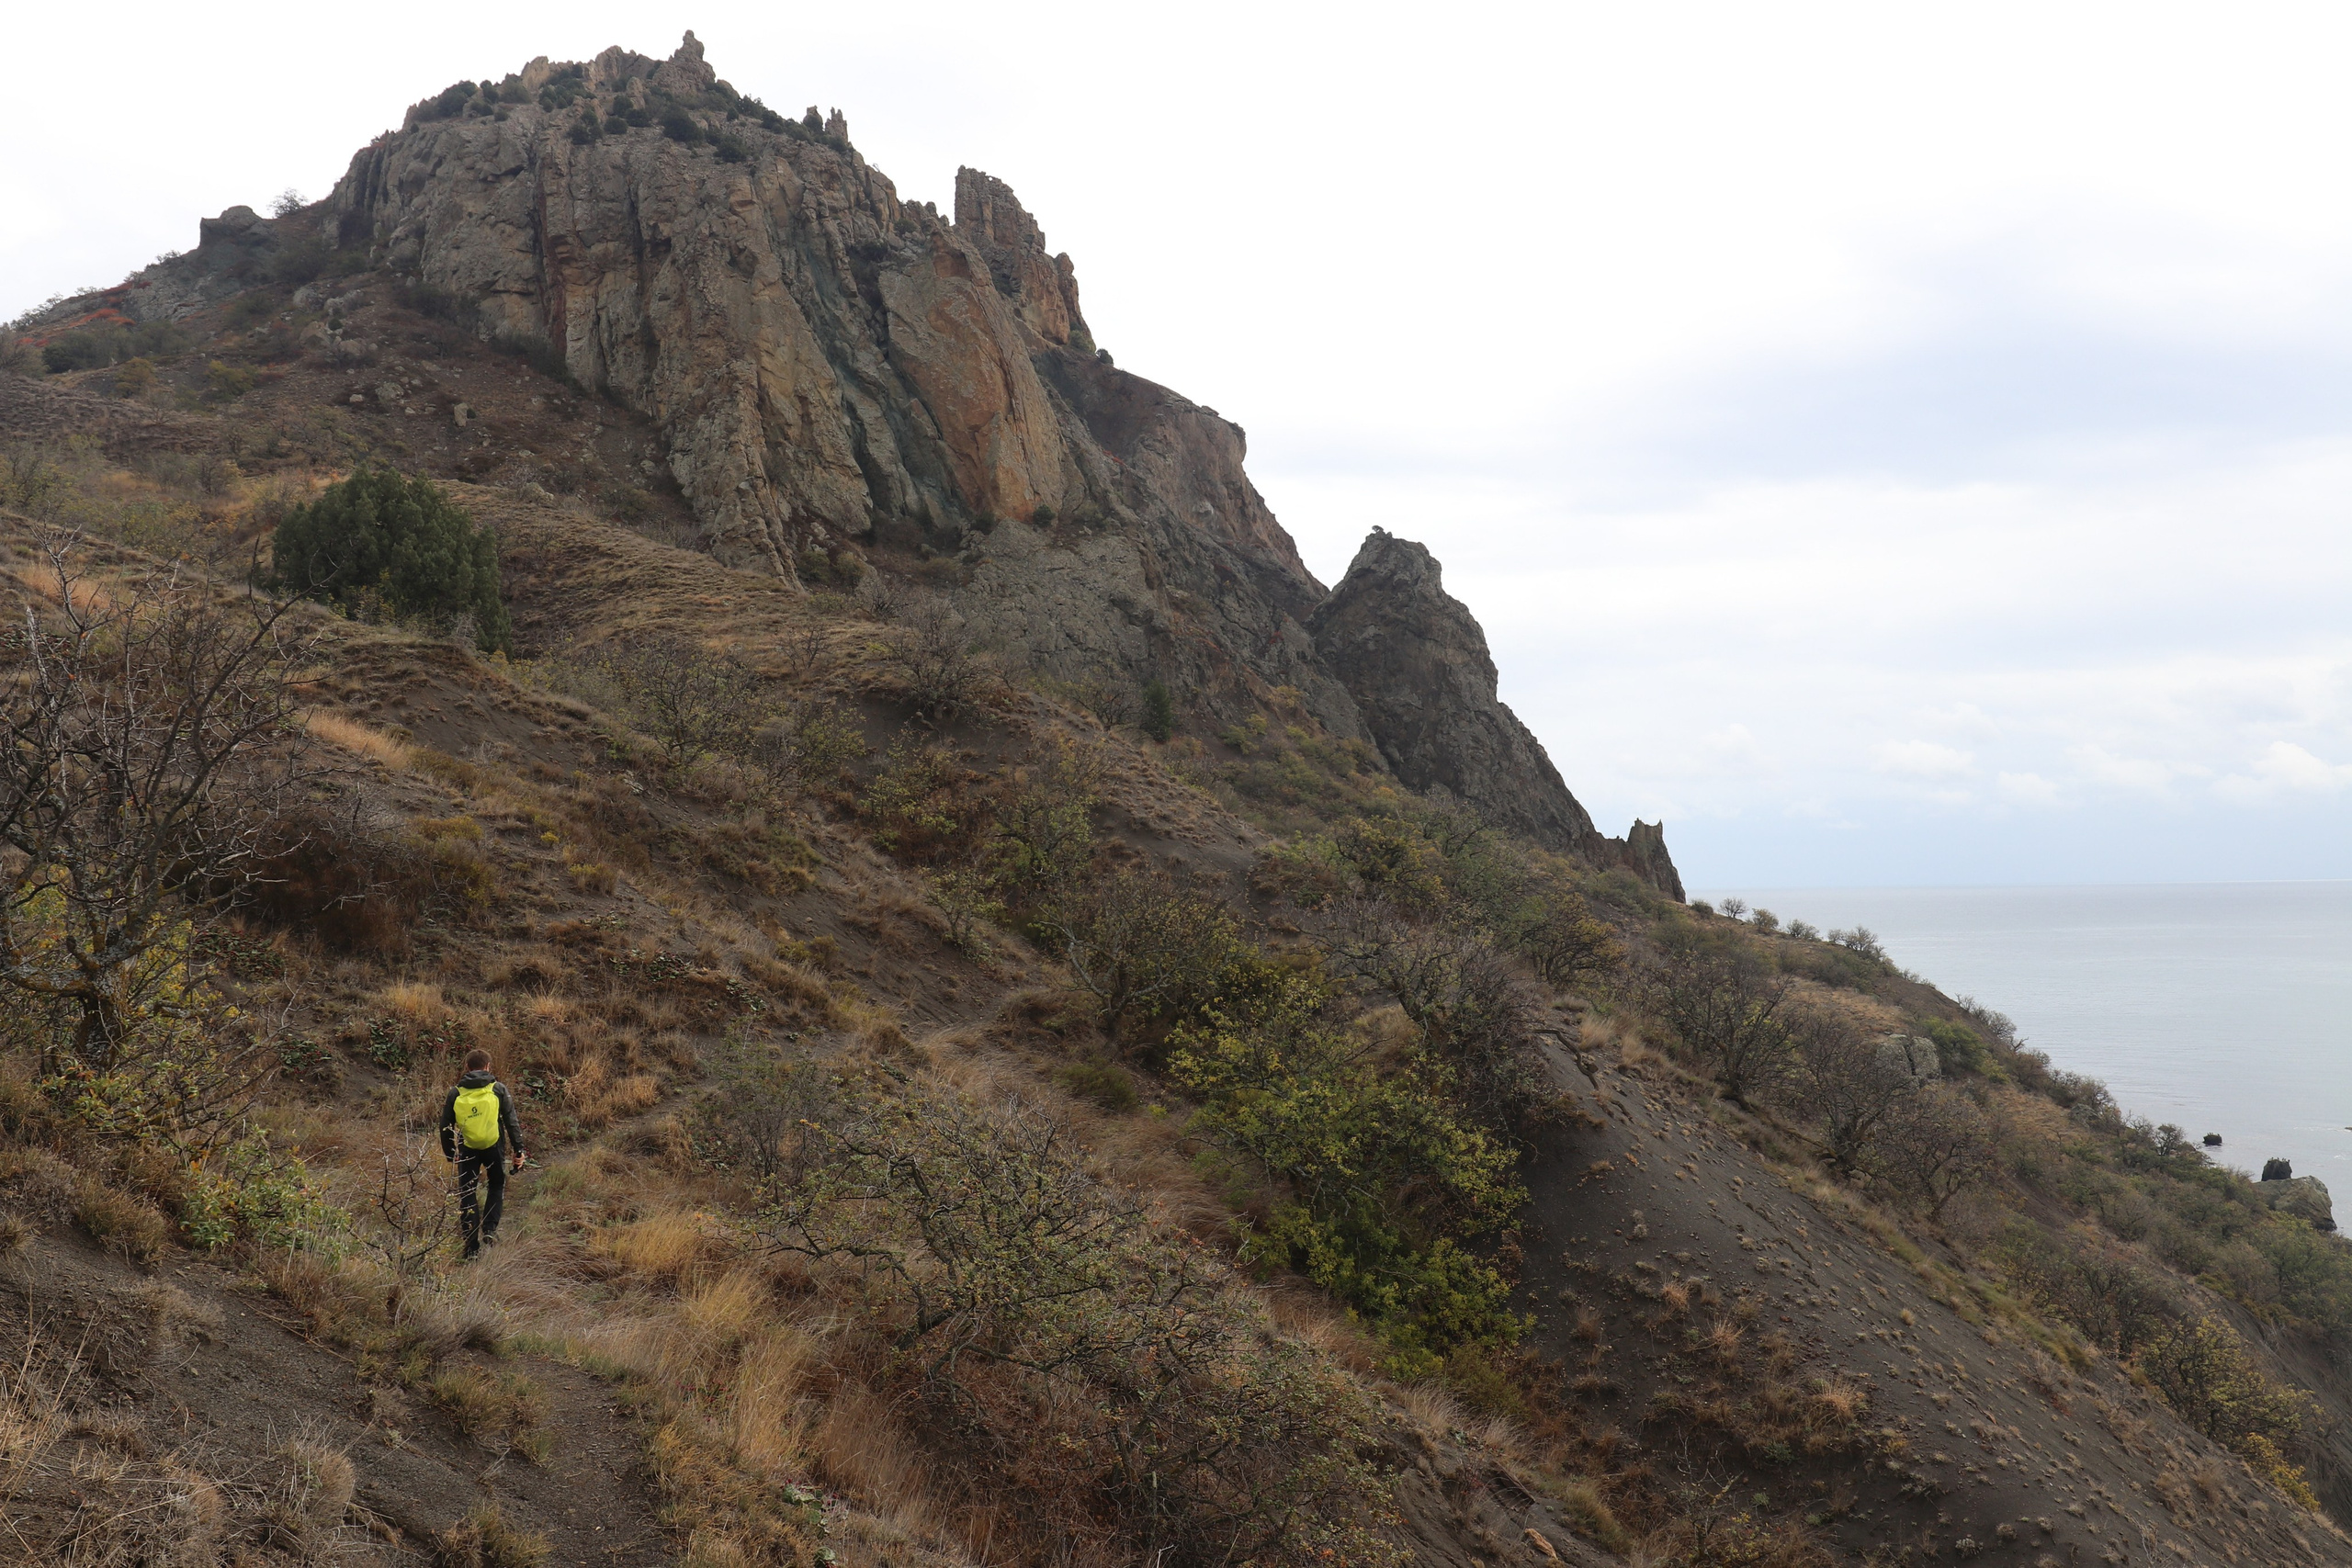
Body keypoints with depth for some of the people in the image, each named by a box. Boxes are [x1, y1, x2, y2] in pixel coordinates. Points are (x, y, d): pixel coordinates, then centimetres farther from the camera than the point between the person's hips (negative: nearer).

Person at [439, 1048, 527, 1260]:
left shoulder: (456, 1093, 3)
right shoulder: (498, 1089, -1)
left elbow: (446, 1125, 8)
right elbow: (511, 1121, -1)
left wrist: (449, 1152, 21)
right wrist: (518, 1150, 6)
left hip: (467, 1150, 1)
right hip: (494, 1147, 0)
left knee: (467, 1196, 9)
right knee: (497, 1186, 22)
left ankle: (472, 1247, 7)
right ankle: (489, 1229, 5)